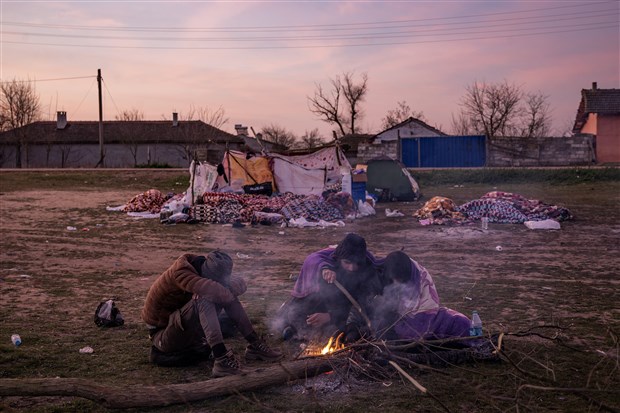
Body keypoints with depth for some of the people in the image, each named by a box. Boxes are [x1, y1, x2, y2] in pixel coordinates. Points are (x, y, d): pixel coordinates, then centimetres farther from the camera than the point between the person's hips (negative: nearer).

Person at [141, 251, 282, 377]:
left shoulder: (201, 267, -5)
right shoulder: (180, 272, -28)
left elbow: (240, 283, -3)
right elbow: (212, 289, -43)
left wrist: (230, 289, -23)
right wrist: (229, 294, -23)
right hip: (162, 335, -8)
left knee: (226, 292, -6)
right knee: (205, 298, -33)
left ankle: (254, 345, -4)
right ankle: (222, 359, -41)